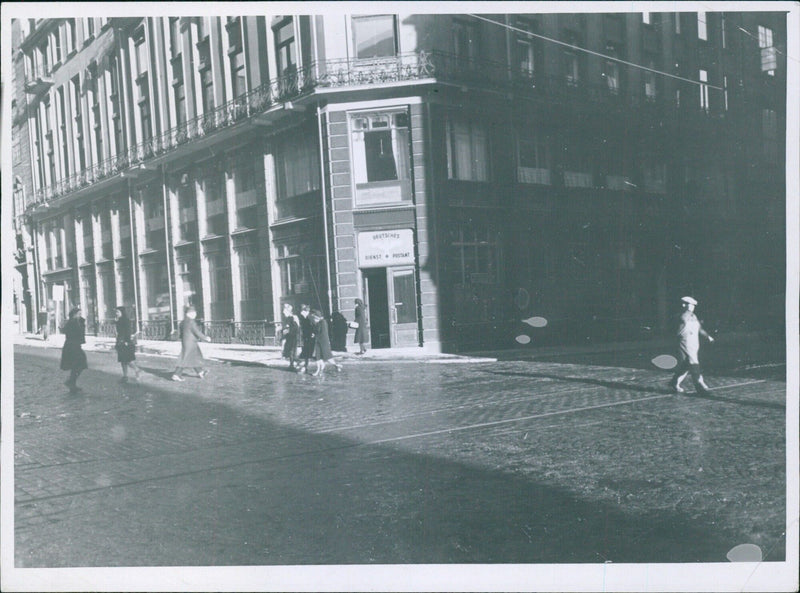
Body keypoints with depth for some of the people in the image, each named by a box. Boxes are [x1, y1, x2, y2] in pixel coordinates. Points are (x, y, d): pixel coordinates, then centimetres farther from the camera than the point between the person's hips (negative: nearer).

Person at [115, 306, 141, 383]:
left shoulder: (126, 320, -11)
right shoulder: (118, 321, 15)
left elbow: (128, 331, -17)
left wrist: (127, 341, -23)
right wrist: (117, 343, 21)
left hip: (126, 343, -9)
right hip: (120, 343, 9)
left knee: (127, 360, -10)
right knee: (122, 360, 7)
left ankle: (137, 371, 8)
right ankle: (125, 376, 10)